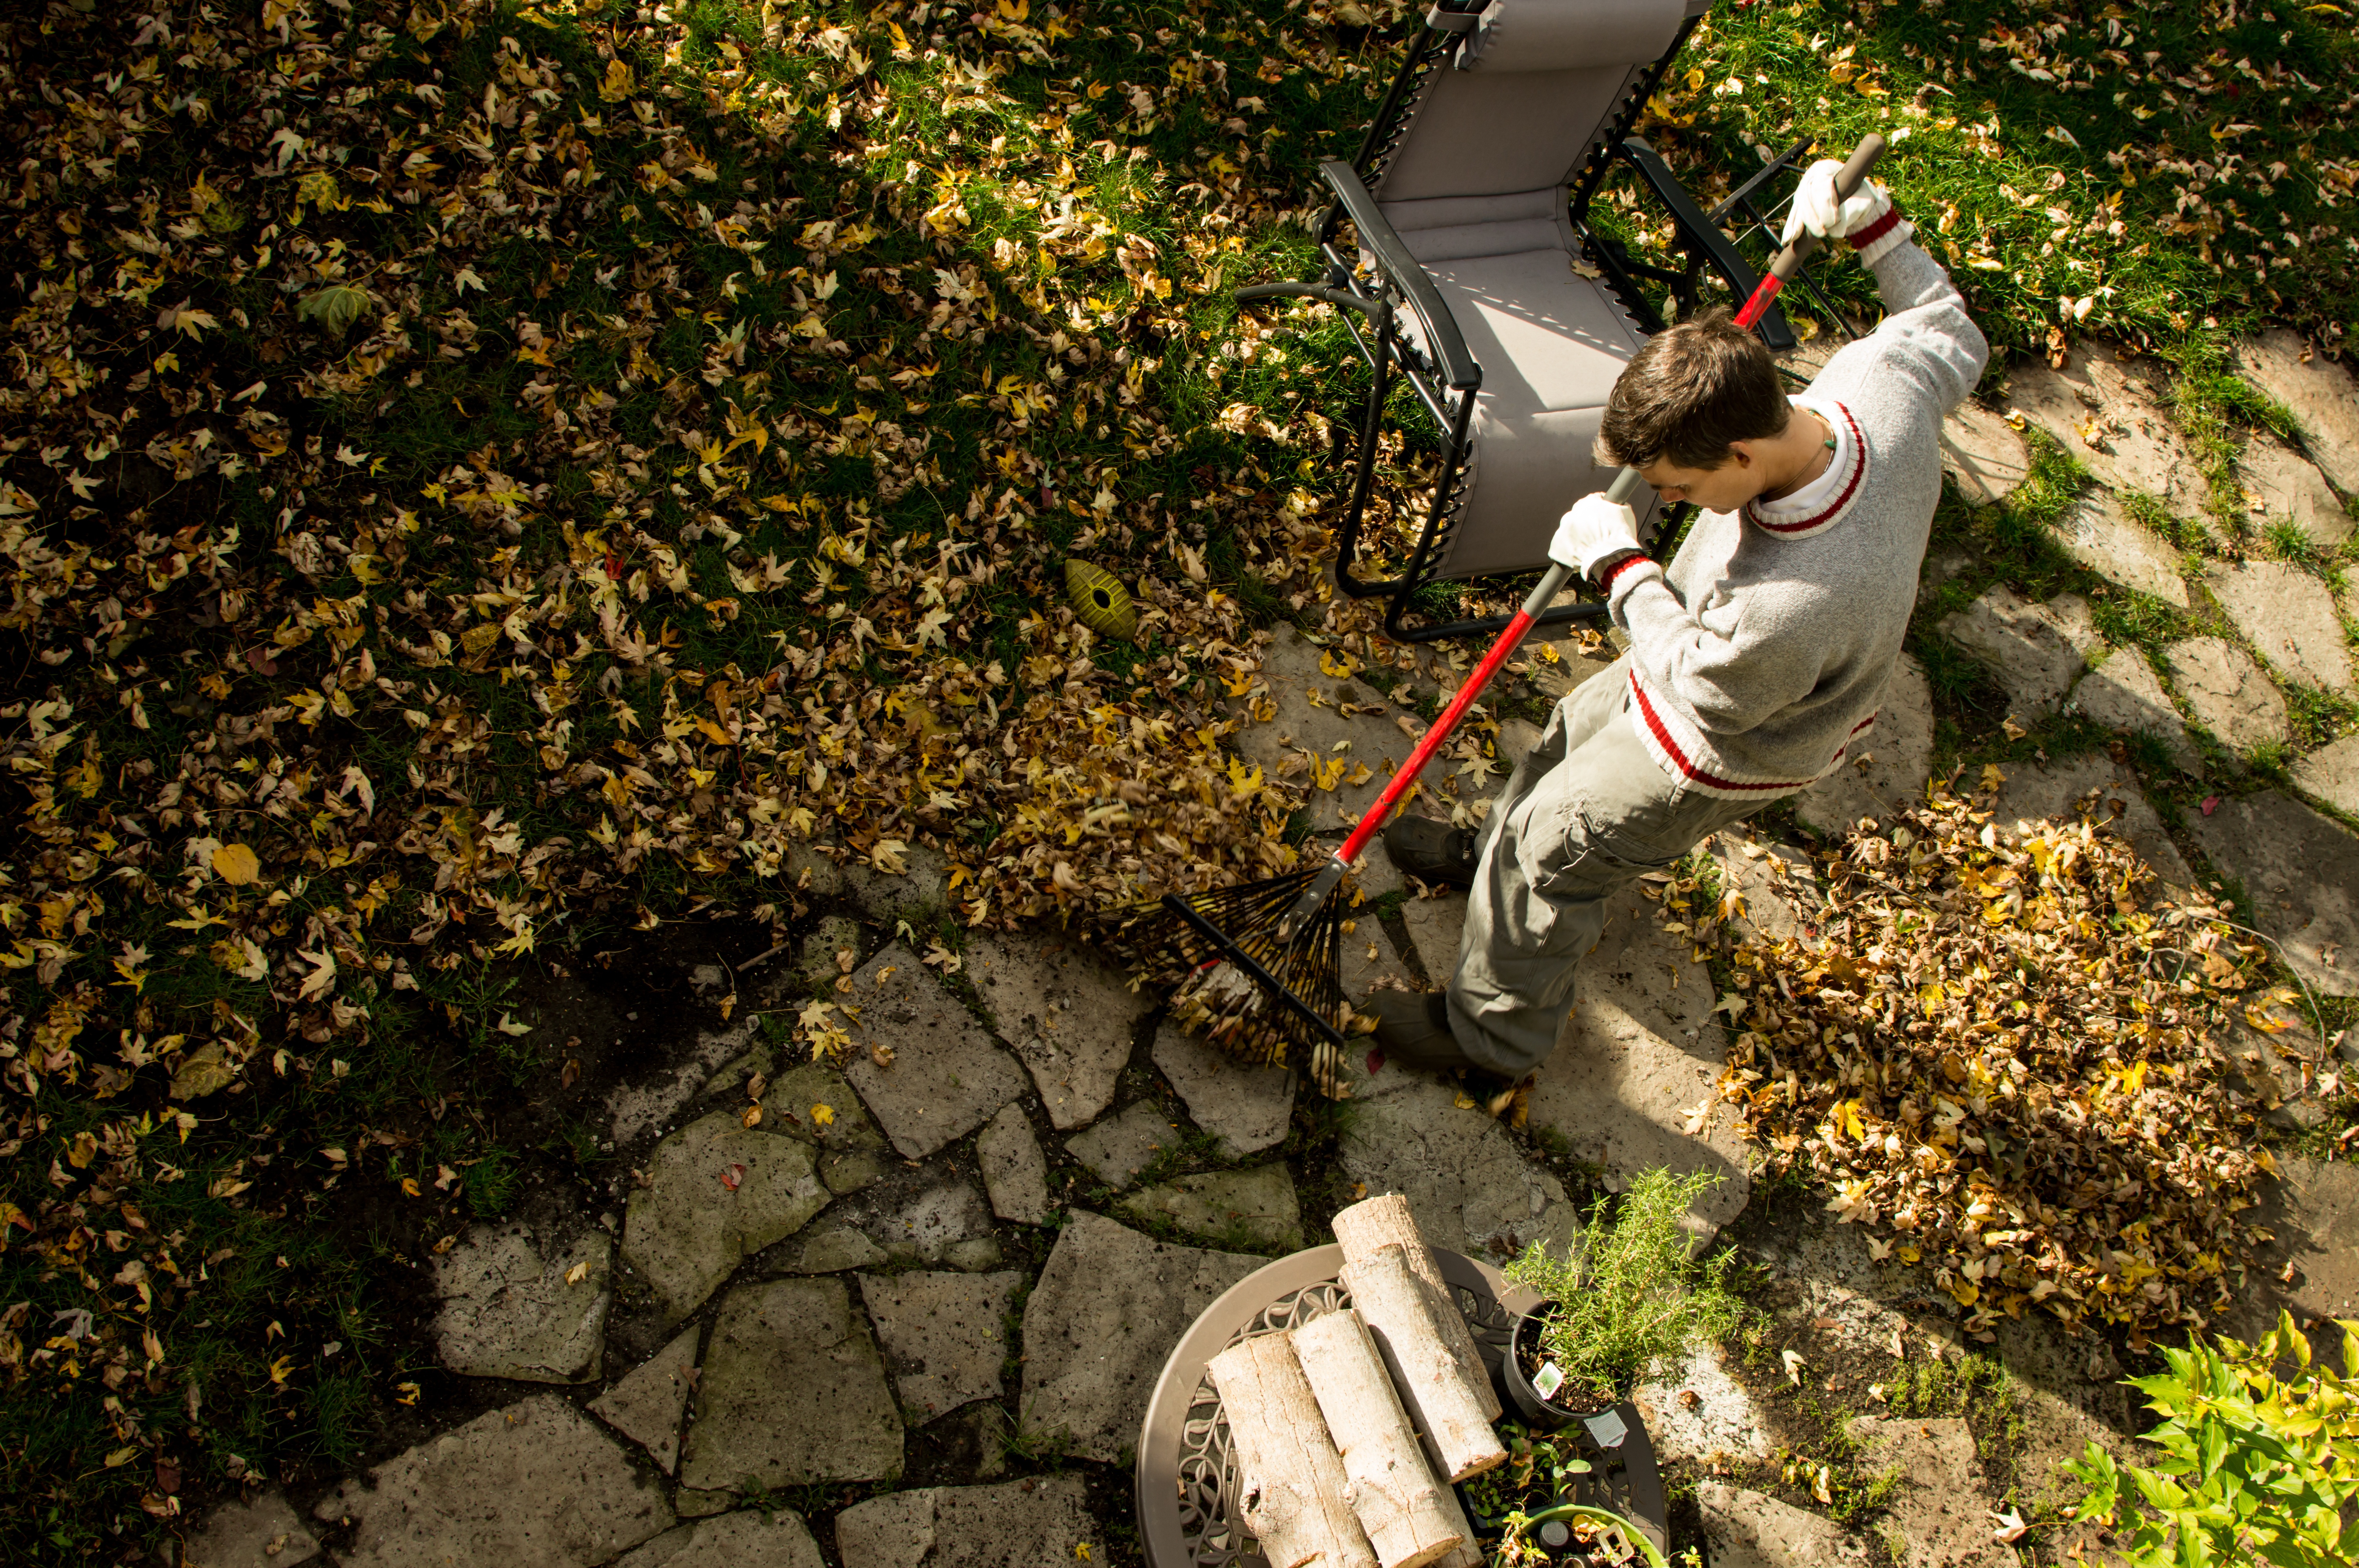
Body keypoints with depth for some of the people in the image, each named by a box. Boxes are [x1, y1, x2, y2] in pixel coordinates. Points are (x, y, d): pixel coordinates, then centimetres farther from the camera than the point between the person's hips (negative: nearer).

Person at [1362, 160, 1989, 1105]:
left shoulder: (1795, 606, -48)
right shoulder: (1882, 384, -27)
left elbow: (1694, 678, -25)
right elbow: (1951, 335, -1)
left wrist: (1621, 564, -16)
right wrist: (1873, 224, -3)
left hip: (1724, 752, -8)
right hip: (1709, 655, 8)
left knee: (1555, 849, 8)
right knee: (1575, 736, 28)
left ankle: (1490, 1041, 32)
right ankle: (1495, 856, 59)